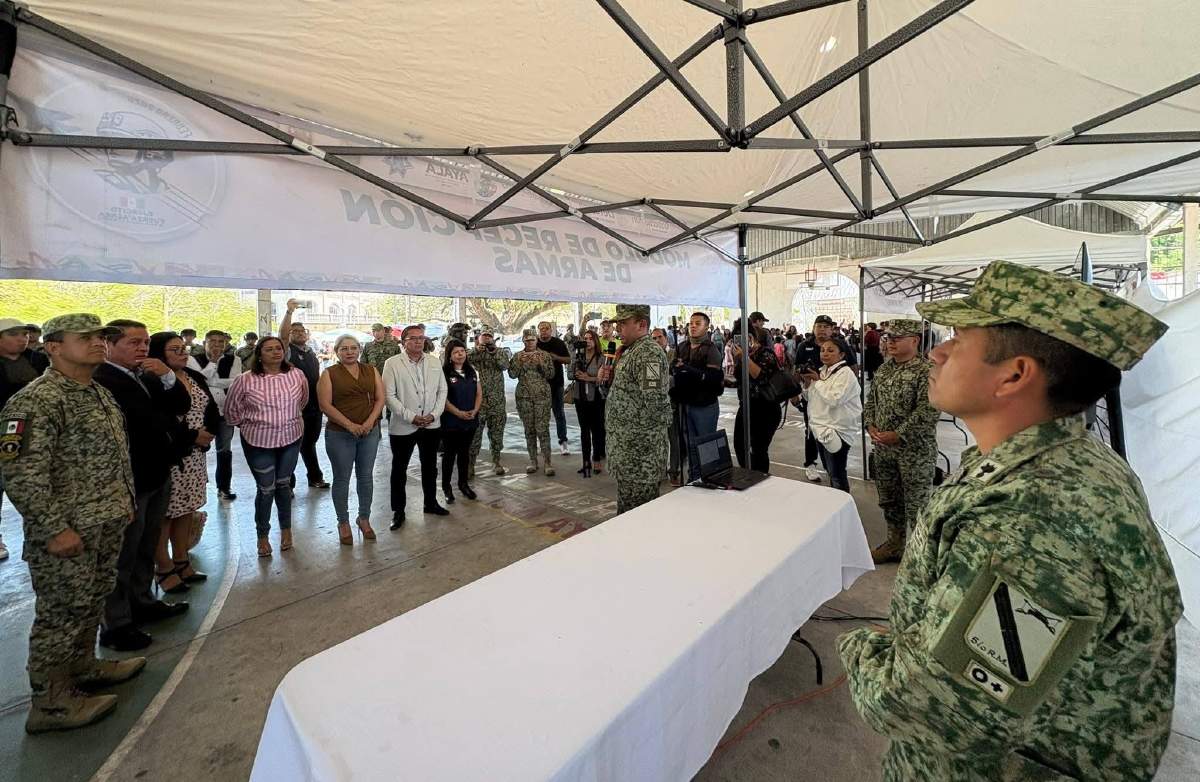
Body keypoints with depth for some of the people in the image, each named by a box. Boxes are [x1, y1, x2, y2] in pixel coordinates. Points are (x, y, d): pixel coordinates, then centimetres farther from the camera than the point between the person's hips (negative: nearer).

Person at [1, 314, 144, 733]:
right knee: (61, 613, 5)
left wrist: (126, 501, 17)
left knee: (90, 603, 21)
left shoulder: (101, 393, 10)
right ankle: (51, 702, 21)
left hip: (108, 524, 8)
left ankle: (83, 666, 38)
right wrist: (54, 529, -20)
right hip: (67, 532, -8)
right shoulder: (35, 401, -18)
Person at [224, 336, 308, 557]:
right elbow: (232, 408, 2)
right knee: (265, 489, 5)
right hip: (258, 442, -2)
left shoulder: (297, 375, -4)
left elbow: (303, 401, 13)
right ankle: (262, 536, 25)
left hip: (291, 439, 2)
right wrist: (247, 425, 7)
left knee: (283, 484, 15)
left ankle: (286, 529, 32)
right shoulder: (246, 380, -10)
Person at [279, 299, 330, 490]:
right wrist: (289, 312, -33)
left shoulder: (312, 353, 14)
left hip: (314, 406, 6)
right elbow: (282, 334, -25)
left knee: (309, 442, 18)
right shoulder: (288, 351, -5)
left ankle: (315, 477, 30)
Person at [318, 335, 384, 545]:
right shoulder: (329, 374, -2)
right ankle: (343, 522, 24)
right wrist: (350, 425, -17)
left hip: (370, 432, 3)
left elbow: (380, 398, 2)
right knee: (342, 478, 8)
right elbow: (325, 405, -10)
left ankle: (364, 518, 27)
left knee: (366, 476, 11)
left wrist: (369, 422, -12)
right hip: (339, 434, -3)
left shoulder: (371, 370, 6)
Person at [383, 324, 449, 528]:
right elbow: (389, 395, -11)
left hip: (431, 425, 4)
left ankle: (431, 503, 34)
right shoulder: (392, 363, -6)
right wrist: (411, 417, -17)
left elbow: (442, 390, 6)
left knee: (430, 467, 16)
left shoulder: (434, 363, 6)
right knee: (399, 469, 9)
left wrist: (434, 414, -8)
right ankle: (398, 511, 22)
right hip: (403, 427, -3)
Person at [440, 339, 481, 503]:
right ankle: (446, 486, 17)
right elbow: (443, 397, -13)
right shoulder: (444, 373, -8)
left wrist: (474, 411, -6)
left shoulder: (472, 372, 9)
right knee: (449, 453, 4)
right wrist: (459, 413, -18)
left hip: (471, 420, 5)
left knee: (464, 452, 14)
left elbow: (479, 394, 9)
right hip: (450, 421, -4)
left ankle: (463, 483, 27)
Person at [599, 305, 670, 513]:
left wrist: (641, 437, -17)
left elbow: (653, 400, -24)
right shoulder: (630, 351, 15)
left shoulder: (649, 353, -17)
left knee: (636, 507, 0)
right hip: (626, 443, 10)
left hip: (639, 446, -10)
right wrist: (610, 377, 6)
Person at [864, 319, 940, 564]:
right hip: (882, 448, 7)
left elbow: (928, 411, -22)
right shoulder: (884, 368, 8)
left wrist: (898, 435, -21)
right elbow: (871, 400, 13)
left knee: (916, 505, 6)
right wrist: (870, 426, -2)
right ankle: (895, 543, 36)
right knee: (889, 500, 19)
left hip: (915, 450, -7)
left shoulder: (926, 370, -14)